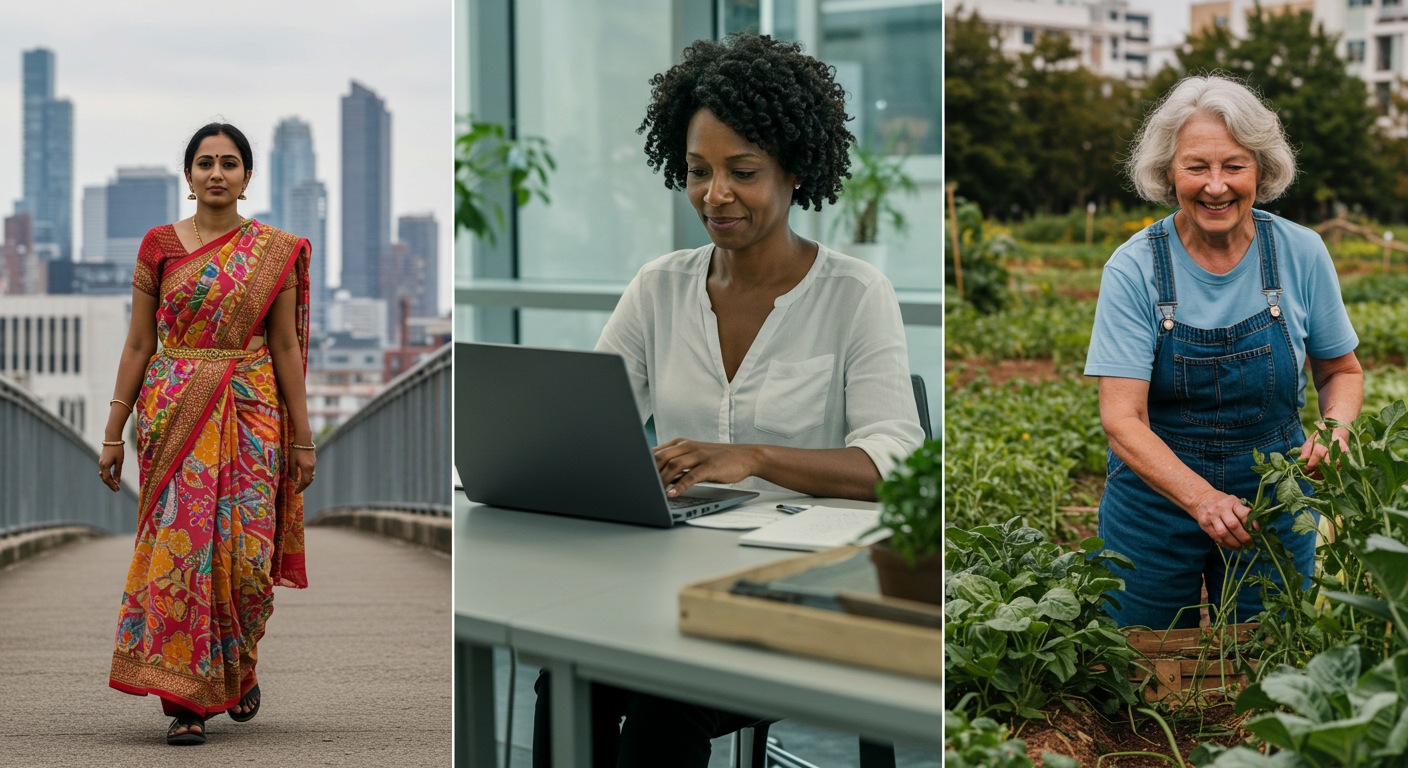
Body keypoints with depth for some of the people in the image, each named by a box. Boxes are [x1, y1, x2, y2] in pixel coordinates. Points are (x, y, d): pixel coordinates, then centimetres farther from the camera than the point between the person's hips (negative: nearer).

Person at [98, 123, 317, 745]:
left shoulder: (277, 251, 4)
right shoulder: (159, 245, 4)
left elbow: (285, 347, 6)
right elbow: (138, 343, 6)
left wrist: (302, 437, 4)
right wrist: (113, 432, 3)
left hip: (250, 414, 0)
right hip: (174, 413, 0)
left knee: (245, 552, -3)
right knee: (179, 547, -4)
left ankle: (240, 670, 25)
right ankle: (187, 700, 4)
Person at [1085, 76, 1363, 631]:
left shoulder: (1301, 253, -7)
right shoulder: (1134, 268, -14)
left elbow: (1341, 370, 7)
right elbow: (1121, 418, -20)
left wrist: (1335, 429, -16)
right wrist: (1200, 497, -35)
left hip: (1273, 503, 2)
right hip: (1155, 497, -1)